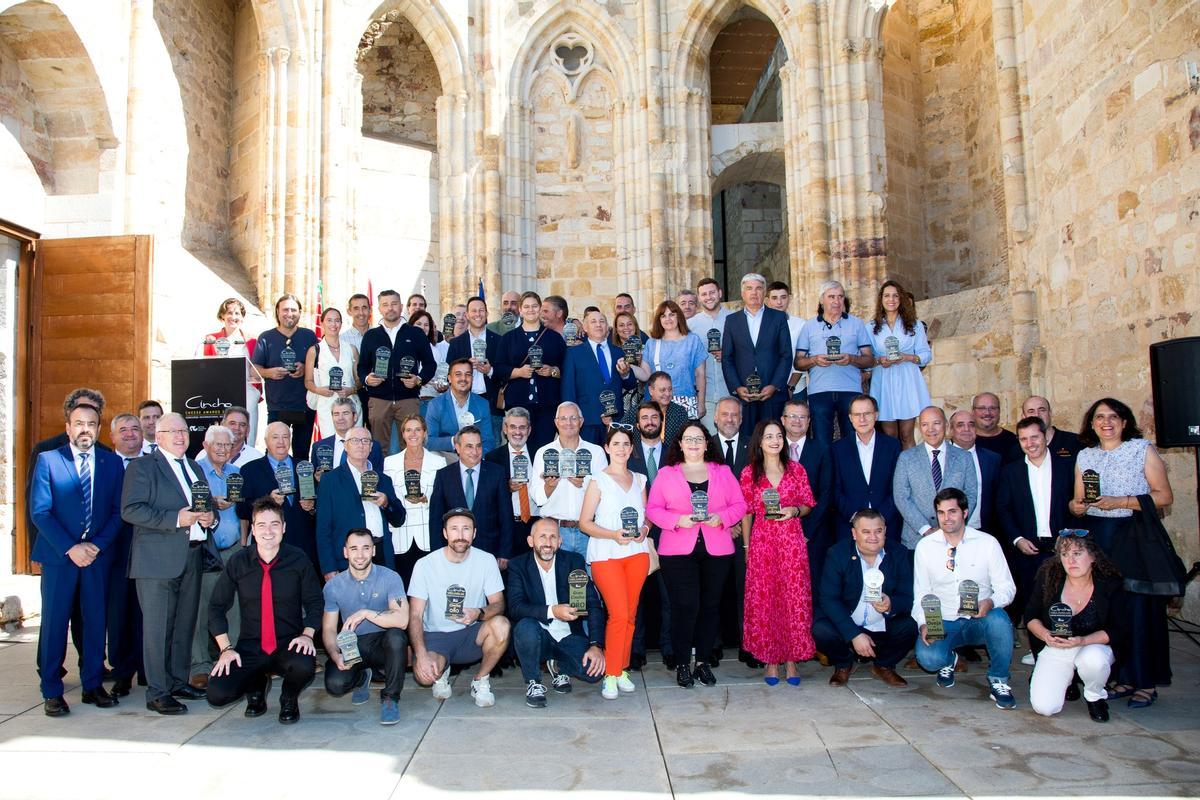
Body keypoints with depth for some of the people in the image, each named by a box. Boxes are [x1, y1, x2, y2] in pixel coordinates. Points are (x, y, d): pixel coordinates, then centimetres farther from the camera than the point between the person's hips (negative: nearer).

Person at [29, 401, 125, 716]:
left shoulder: (113, 462, 7)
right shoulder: (47, 460, 0)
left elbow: (118, 511, 4)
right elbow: (39, 511, -6)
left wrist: (97, 545, -9)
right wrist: (70, 548, -13)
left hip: (98, 554, 2)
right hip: (58, 554, -2)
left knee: (96, 620, 7)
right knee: (55, 622, 3)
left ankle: (93, 685, 18)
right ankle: (51, 692, 13)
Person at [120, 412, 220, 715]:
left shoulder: (195, 468, 20)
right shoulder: (141, 467, -2)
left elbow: (208, 506, 26)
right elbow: (130, 510, -14)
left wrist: (211, 517, 2)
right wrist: (176, 518, -21)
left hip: (192, 556, 7)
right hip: (159, 559, -7)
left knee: (185, 624, 13)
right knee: (158, 627, -4)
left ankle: (179, 681, 24)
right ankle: (157, 692, 3)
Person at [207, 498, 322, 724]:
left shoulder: (298, 559, -5)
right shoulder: (238, 562, -1)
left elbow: (314, 602, 2)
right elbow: (217, 607, 4)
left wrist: (307, 634, -14)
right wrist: (226, 648, -6)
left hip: (289, 646, -1)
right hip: (249, 649, 2)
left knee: (304, 666, -34)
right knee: (217, 694, -21)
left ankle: (289, 699, 4)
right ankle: (256, 685, 16)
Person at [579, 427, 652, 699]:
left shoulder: (639, 480, 14)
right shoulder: (598, 480, 0)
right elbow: (584, 522, -4)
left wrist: (644, 530, -3)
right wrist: (613, 534, -18)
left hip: (637, 552, 5)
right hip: (606, 554, -4)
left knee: (630, 615, 7)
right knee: (618, 615, -12)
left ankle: (622, 669, 19)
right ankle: (611, 675, 0)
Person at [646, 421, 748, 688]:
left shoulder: (723, 472, 11)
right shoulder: (666, 473, 7)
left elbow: (739, 505, 8)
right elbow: (653, 509, 2)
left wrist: (721, 518, -11)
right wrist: (678, 520, -14)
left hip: (717, 551, 2)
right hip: (678, 552, -2)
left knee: (710, 606, 7)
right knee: (685, 606, -6)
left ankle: (702, 662, 20)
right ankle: (682, 664, 8)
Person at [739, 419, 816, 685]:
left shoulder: (796, 469, 5)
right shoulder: (749, 473, 2)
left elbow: (808, 506, 10)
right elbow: (746, 513, 5)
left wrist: (794, 510, -11)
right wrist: (747, 547, 3)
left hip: (792, 541, 1)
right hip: (762, 541, -1)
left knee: (794, 599, 0)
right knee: (763, 600, 1)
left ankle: (791, 658, 12)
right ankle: (770, 660, 13)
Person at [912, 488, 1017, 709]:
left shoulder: (988, 543, -1)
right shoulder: (925, 546, 1)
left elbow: (1006, 587, -1)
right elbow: (921, 593, 4)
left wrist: (990, 602, -24)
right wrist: (923, 623, -14)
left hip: (980, 621, 0)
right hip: (942, 623, 0)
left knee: (999, 619, -35)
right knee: (928, 658, -29)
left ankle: (998, 679, -8)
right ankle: (948, 660, 12)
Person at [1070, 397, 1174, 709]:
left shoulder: (1142, 449, 2)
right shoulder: (1085, 456, 13)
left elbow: (1164, 496, -4)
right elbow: (1078, 502, 16)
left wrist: (1120, 502, -14)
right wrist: (1076, 506, -7)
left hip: (1135, 536, -3)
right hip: (1097, 538, 4)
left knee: (1138, 607, -4)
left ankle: (1146, 682, 5)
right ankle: (1122, 677, 11)